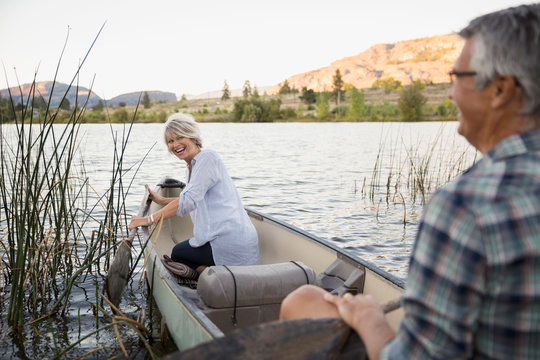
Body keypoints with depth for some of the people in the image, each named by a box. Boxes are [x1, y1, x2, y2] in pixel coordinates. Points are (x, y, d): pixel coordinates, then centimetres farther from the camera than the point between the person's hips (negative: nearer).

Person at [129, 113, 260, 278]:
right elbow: (195, 200, 31)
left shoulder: (207, 157, -12)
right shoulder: (192, 167, 17)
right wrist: (162, 200, 28)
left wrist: (149, 219, -15)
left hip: (231, 240, -10)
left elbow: (189, 201, -19)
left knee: (178, 254, 6)